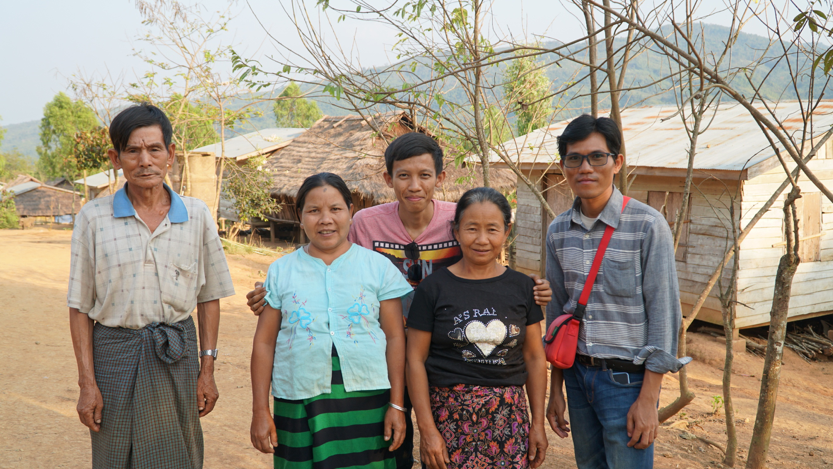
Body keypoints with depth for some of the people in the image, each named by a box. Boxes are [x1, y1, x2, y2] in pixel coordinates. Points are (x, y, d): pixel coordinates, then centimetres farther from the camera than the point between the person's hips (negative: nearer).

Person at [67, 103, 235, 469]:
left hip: (177, 356, 1)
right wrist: (87, 382, -3)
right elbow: (80, 306, 0)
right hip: (115, 353, -1)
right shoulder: (93, 218, -3)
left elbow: (208, 297, 6)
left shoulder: (197, 216, 1)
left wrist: (207, 370, 3)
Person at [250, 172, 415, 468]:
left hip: (366, 402, -1)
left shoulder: (378, 267, 3)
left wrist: (397, 405, -2)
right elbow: (264, 343, 7)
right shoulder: (281, 272, 6)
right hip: (298, 405, 1)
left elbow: (395, 337, 2)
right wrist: (260, 411, 4)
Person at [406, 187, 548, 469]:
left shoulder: (521, 288, 6)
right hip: (449, 414, -2)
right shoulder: (433, 289, -2)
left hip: (509, 413, 2)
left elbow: (534, 357, 10)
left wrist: (538, 423, 7)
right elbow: (415, 360, -3)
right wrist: (426, 429, -7)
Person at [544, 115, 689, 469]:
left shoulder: (648, 226, -12)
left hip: (627, 378, -5)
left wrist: (648, 399, -14)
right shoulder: (558, 231, 4)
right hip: (577, 373, 5)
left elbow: (664, 314, -12)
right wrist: (555, 390, 12)